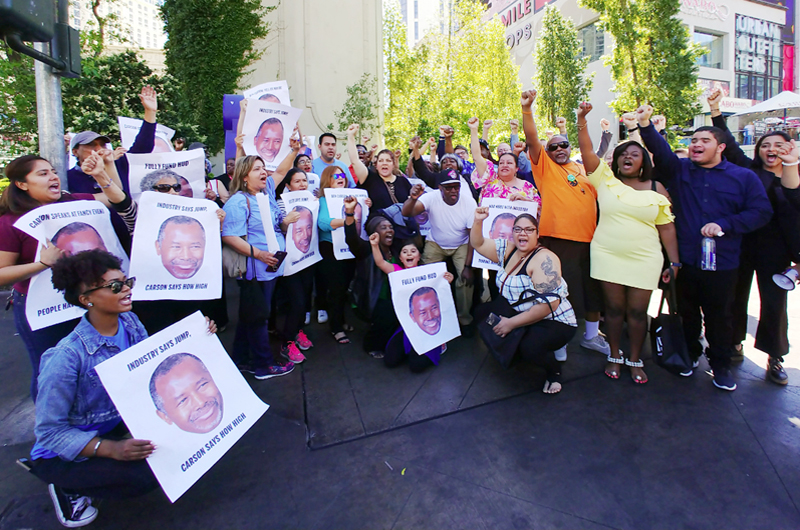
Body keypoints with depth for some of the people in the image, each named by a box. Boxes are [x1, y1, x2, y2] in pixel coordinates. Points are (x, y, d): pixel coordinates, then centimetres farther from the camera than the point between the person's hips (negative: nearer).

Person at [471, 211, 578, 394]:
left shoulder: (544, 259, -22)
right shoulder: (508, 249, 2)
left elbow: (549, 304, -29)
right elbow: (478, 244, 9)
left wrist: (511, 323, -26)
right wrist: (478, 222, -12)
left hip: (553, 322, -8)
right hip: (519, 314, 8)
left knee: (529, 346, -35)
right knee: (482, 312, 0)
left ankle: (554, 371, 2)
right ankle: (516, 353, 17)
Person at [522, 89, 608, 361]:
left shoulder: (584, 170, 16)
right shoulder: (545, 166, 3)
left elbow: (598, 197, 21)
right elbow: (532, 139, -12)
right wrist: (527, 109, -23)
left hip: (589, 238, 6)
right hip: (558, 237, -6)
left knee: (592, 289, 15)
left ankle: (591, 335, 34)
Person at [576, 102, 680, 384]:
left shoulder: (656, 189, 5)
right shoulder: (605, 178, 2)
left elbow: (666, 226, 5)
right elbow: (587, 151, -10)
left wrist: (674, 261, 2)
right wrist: (582, 120, -22)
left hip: (644, 259, 1)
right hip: (607, 255, -1)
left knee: (638, 311, 5)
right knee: (614, 308, 7)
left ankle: (635, 360, 22)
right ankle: (614, 356, 23)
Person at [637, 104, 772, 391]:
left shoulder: (744, 177, 4)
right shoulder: (679, 170, 6)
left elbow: (761, 212, -1)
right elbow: (661, 151, -13)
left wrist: (724, 224, -15)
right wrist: (646, 125, -30)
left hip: (722, 263, 0)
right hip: (684, 260, 1)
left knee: (719, 316, 10)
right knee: (686, 313, 13)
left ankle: (720, 364, 28)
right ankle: (689, 354, 33)